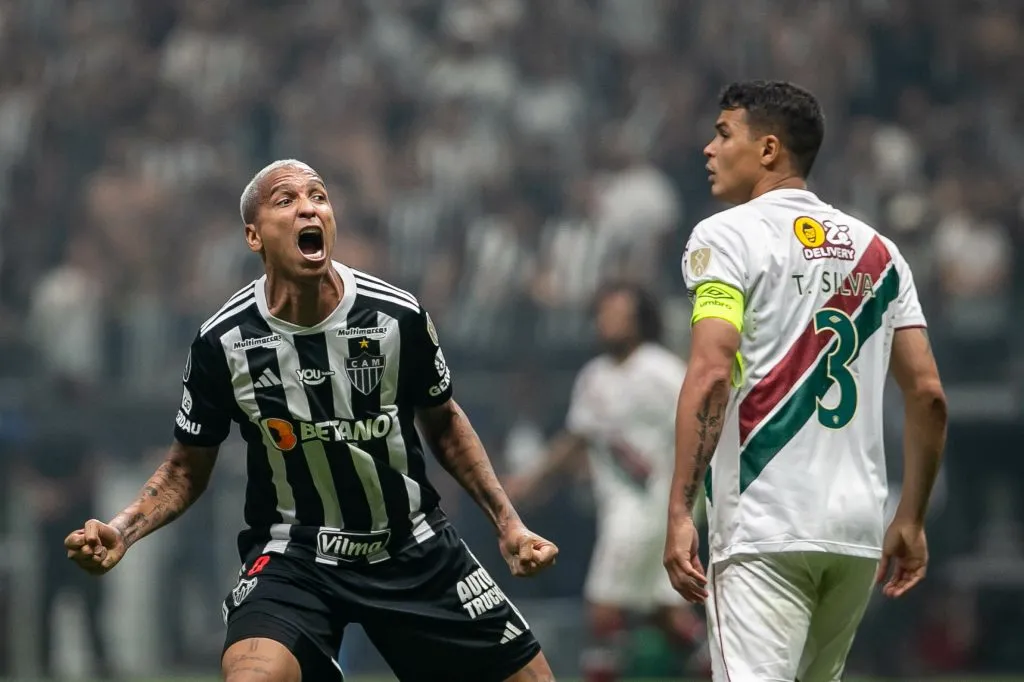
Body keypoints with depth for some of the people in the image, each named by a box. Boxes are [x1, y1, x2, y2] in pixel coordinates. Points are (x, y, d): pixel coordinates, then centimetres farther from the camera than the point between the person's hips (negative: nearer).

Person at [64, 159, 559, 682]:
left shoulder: (399, 316, -9)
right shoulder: (223, 342, -11)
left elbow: (443, 423, 10)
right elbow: (186, 469, 2)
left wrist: (507, 522, 5)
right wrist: (121, 531, -15)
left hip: (413, 547, 2)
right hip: (294, 554, -2)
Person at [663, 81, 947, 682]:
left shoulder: (726, 236, -1)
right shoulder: (877, 250, 17)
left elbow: (711, 375, -14)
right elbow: (929, 395, 13)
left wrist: (680, 511, -16)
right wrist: (911, 519, 20)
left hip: (763, 527, -7)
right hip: (860, 529, 7)